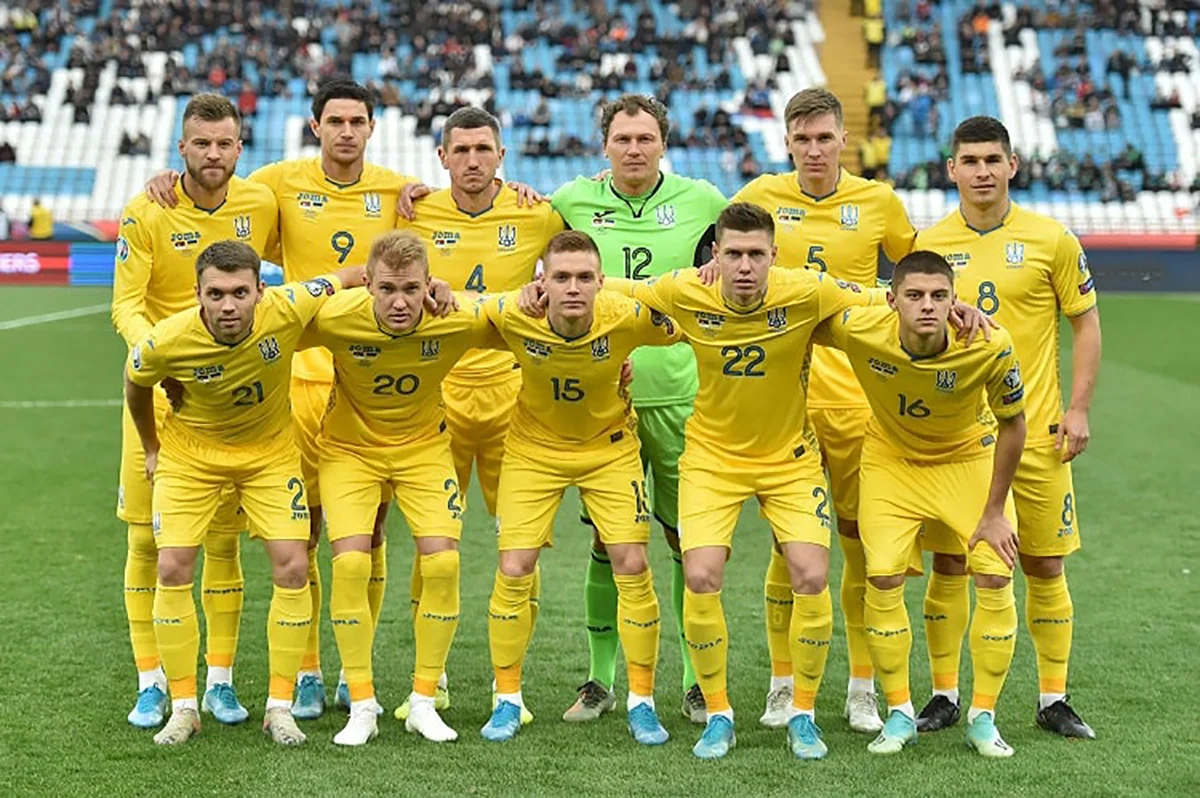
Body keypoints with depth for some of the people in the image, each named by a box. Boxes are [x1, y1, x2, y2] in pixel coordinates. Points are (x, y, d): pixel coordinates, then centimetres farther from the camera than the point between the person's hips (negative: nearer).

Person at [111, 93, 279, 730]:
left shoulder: (261, 206, 1)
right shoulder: (146, 214, -8)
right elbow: (125, 305, -12)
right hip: (158, 390, -2)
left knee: (224, 539, 5)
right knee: (146, 538, -1)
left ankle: (220, 680, 15)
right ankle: (151, 683, 9)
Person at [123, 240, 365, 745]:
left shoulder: (286, 309, -29)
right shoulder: (166, 343, -28)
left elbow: (350, 278, -12)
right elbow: (135, 384, -3)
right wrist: (151, 448, 9)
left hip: (270, 450, 1)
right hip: (190, 452, -1)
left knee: (291, 567, -8)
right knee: (173, 568, -9)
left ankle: (280, 707, 4)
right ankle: (183, 708, 5)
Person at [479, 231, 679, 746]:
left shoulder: (629, 318, -27)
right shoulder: (511, 316, -27)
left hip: (610, 448, 0)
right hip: (533, 448, 0)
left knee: (633, 566, -6)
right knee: (513, 572, -5)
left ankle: (641, 702, 11)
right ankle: (508, 700, 14)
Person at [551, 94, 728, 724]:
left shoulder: (699, 200, 4)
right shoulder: (573, 201, 4)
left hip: (680, 395, 0)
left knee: (689, 538, 3)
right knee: (608, 540, 5)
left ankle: (696, 679, 14)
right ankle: (600, 679, 15)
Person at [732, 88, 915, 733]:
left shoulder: (878, 203, 4)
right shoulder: (761, 196, 2)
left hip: (859, 396, 1)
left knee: (862, 542, 3)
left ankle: (862, 689, 13)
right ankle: (782, 685, 12)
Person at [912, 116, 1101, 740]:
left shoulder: (1051, 239, -1)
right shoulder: (928, 244, 3)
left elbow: (1086, 323, 4)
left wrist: (1079, 408, -3)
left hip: (1035, 429, -1)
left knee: (1044, 566, 4)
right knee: (949, 565, 2)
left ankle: (1053, 700, 16)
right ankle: (945, 695, 14)